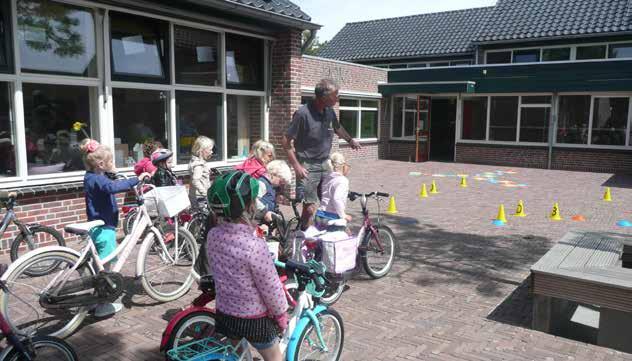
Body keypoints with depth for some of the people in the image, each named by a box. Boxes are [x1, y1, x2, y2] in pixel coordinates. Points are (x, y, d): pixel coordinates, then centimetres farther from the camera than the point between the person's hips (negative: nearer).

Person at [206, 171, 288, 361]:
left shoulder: (213, 235, -12)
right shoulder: (255, 245, -30)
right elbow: (271, 289, -20)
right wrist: (282, 316, -4)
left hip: (224, 313, 5)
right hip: (254, 319, -5)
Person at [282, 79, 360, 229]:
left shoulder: (329, 111, 4)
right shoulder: (303, 113, -16)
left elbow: (337, 128, 29)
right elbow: (286, 141, -13)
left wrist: (350, 139, 25)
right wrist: (296, 166, -16)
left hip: (325, 165, 7)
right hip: (308, 167, -6)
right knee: (310, 208, -7)